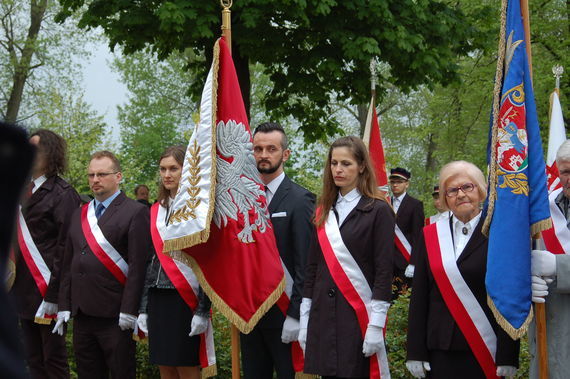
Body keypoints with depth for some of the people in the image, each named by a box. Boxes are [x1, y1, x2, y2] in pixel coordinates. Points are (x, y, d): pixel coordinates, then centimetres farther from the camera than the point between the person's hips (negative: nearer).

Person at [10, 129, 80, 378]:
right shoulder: (25, 191, 13)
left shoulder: (62, 194, -9)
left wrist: (53, 295, -18)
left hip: (46, 292, -7)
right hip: (24, 292, 7)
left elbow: (65, 247, -14)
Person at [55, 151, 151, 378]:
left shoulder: (135, 212, -4)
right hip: (82, 314, 6)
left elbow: (138, 265, -10)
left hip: (114, 316, -6)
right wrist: (64, 306, 10)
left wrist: (129, 310, -16)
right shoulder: (79, 215, 18)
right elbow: (68, 264, 18)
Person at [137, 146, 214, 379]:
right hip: (159, 298, 6)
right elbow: (150, 261, 15)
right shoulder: (156, 211, 13)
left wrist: (202, 310, -15)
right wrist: (143, 308, 11)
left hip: (186, 298, -6)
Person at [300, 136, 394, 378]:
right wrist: (304, 320, 9)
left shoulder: (378, 211, -3)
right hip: (323, 315, 5)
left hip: (358, 313, -5)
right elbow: (312, 266, 14)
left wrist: (376, 324, -14)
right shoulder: (323, 211, 13)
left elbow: (384, 270, -8)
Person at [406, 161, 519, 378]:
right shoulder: (430, 235, 8)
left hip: (485, 350, -2)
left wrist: (508, 357, -10)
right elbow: (419, 297, 7)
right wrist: (415, 352, 2)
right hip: (440, 350, 3)